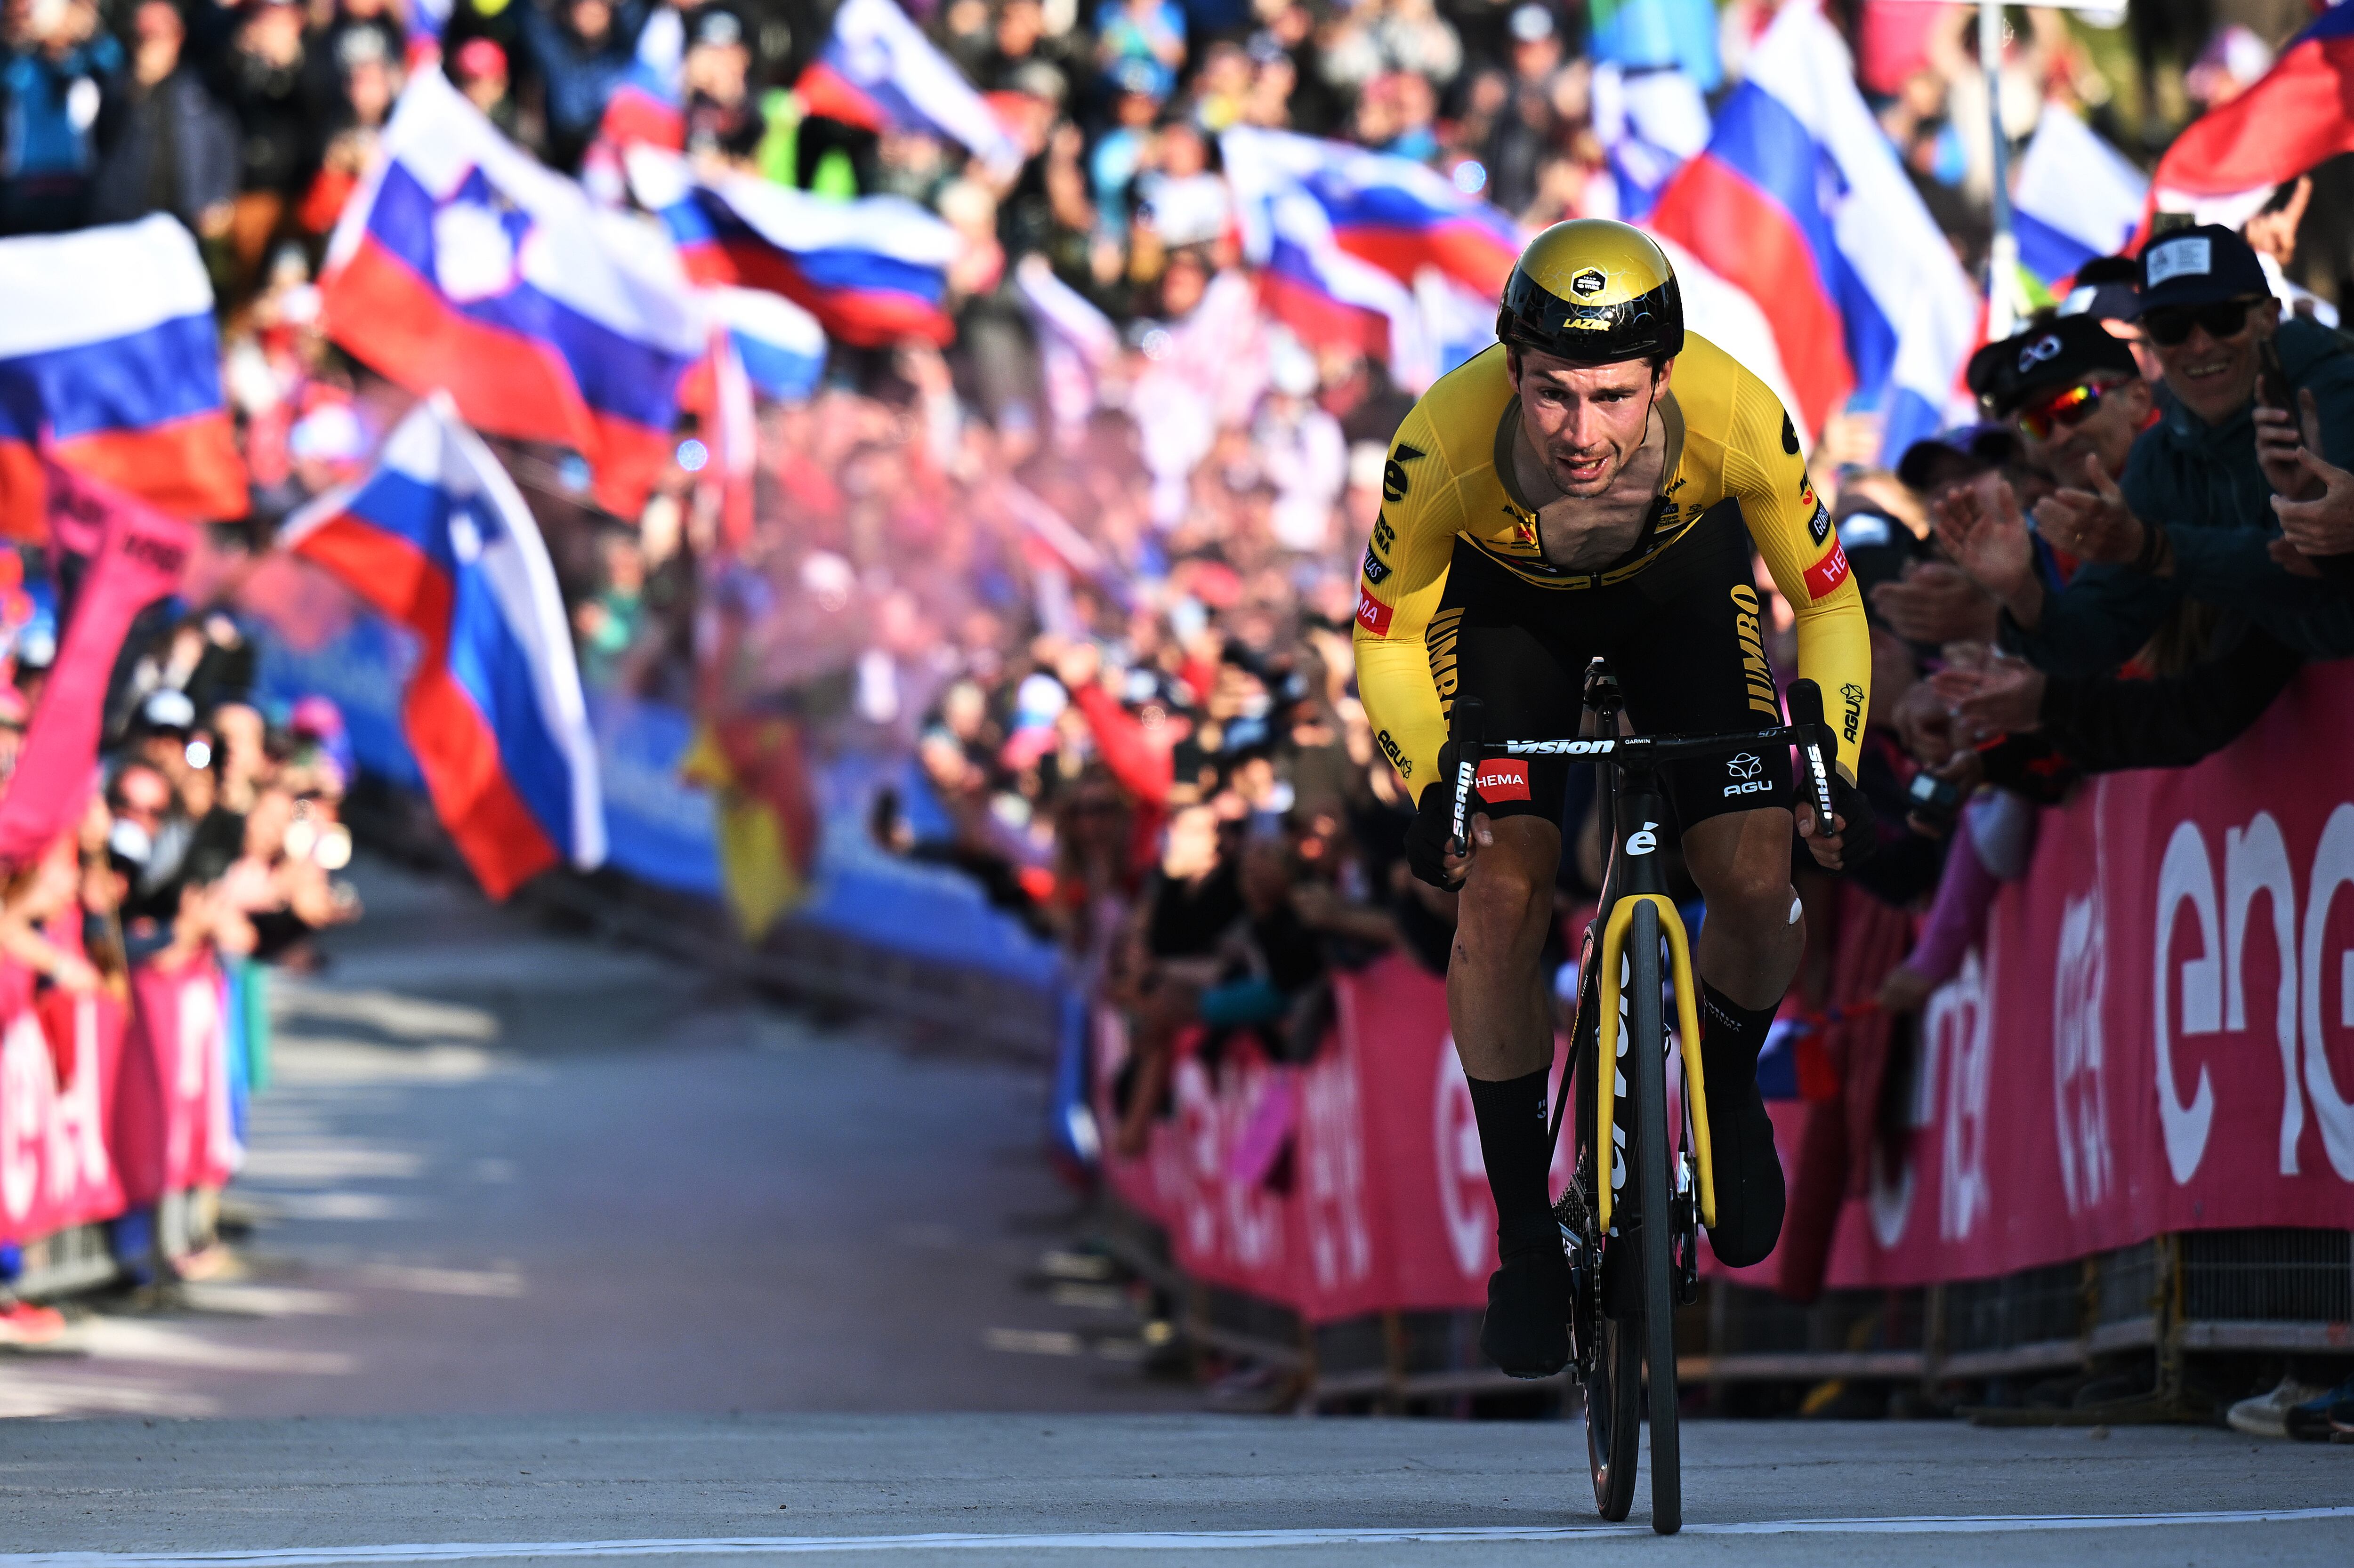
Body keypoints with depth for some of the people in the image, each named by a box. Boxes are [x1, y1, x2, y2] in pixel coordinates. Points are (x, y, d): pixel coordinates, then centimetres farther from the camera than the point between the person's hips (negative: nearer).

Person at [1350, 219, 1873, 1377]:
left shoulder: (1737, 422, -37)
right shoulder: (1444, 447, -38)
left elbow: (1827, 601, -17)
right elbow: (1387, 639, -19)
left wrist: (1832, 765, -29)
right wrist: (1432, 788, -33)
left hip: (1685, 581, 1)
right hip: (1506, 598, -1)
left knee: (1760, 882, -15)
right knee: (1501, 893, -18)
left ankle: (1727, 1086, 20)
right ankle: (1524, 1233, -2)